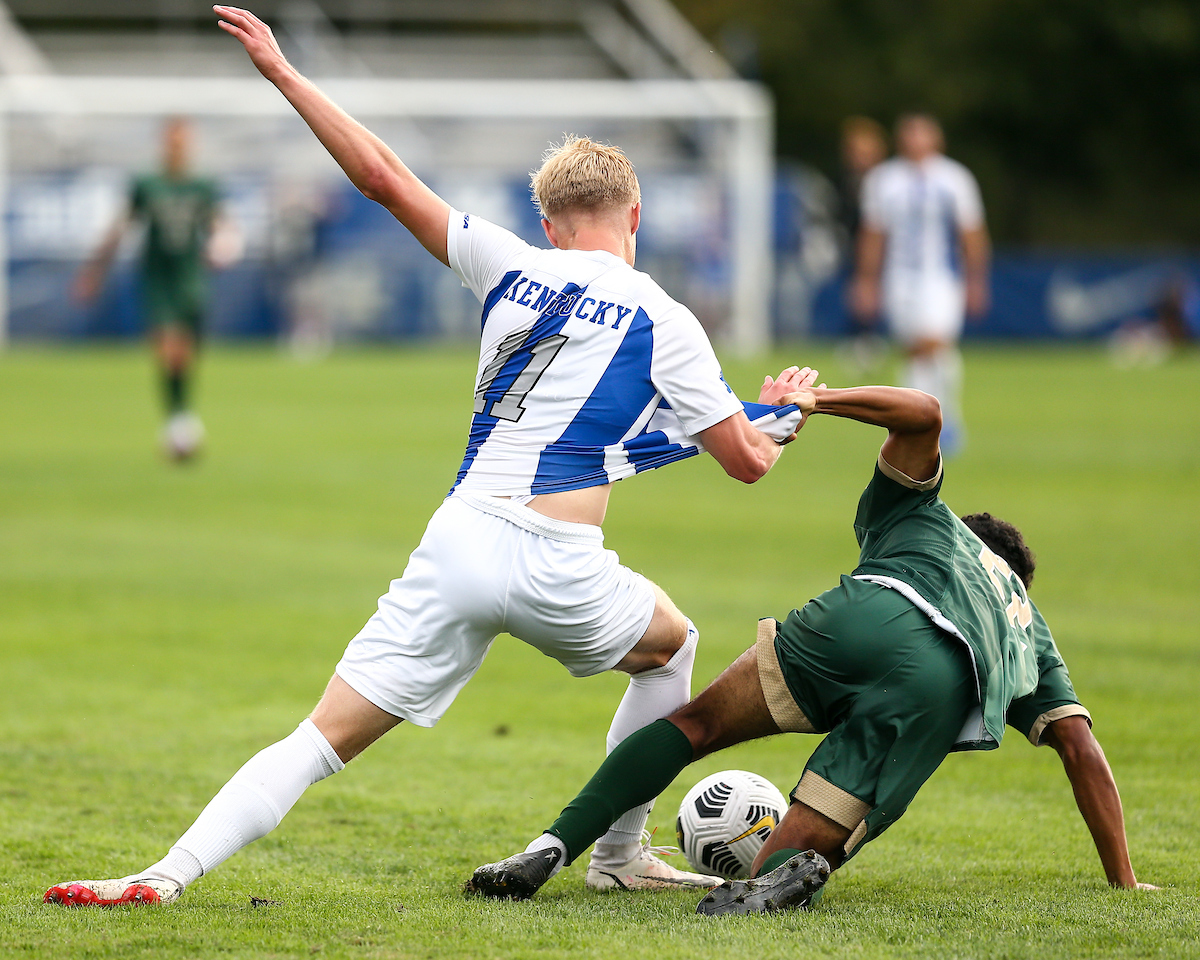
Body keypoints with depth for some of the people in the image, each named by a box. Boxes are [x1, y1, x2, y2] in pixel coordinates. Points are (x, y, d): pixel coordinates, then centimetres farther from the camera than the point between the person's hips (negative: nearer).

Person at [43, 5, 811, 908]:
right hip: (558, 566, -2)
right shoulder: (665, 323, 5)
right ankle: (619, 854, 31)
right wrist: (784, 411, 32)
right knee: (672, 645, 31)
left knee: (326, 735, 0)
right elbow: (748, 460, 9)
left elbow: (383, 175, 9)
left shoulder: (513, 268, 11)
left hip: (460, 539, 2)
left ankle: (169, 873, -16)